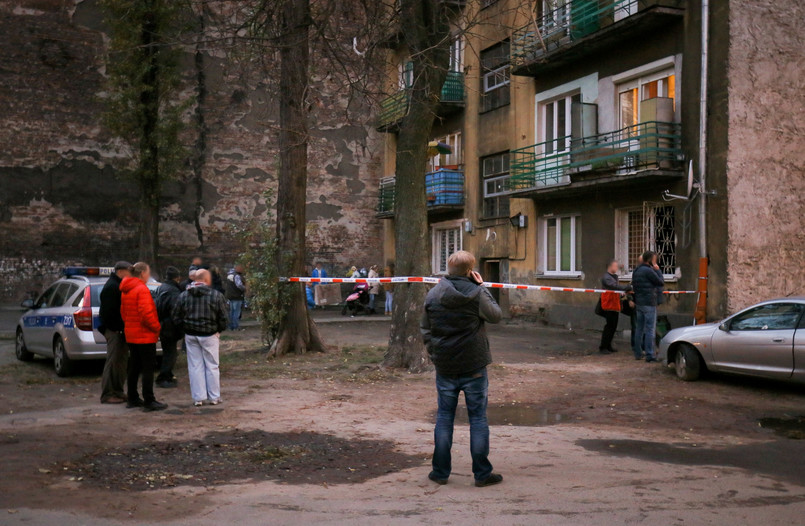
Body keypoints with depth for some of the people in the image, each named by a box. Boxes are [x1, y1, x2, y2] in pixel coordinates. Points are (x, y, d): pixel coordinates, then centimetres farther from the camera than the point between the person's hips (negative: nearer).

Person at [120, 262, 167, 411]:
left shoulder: (125, 291, 12)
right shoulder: (142, 289, -17)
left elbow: (123, 312, 18)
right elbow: (146, 313, -23)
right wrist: (156, 327, -11)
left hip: (131, 334, 9)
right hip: (145, 335, -9)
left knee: (134, 366, 16)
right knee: (148, 367, -4)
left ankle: (133, 399, 22)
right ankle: (149, 402, -3)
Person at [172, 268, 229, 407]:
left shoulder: (184, 295, 0)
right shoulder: (216, 295, -9)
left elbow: (176, 318, 3)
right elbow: (223, 318, -7)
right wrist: (219, 330, 10)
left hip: (190, 336, 3)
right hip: (209, 335, -2)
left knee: (195, 366, 9)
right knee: (212, 366, 9)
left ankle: (198, 397, 12)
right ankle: (214, 397, 15)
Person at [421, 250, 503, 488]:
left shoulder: (433, 294, 1)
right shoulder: (476, 294, -10)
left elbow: (426, 330, 8)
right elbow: (496, 315, 5)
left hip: (445, 367, 3)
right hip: (474, 367, -3)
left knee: (444, 417, 11)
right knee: (478, 417, 6)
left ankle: (441, 472, 15)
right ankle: (482, 473, 10)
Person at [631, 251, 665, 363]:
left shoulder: (636, 271, 13)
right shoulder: (648, 271, -16)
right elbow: (661, 282, -10)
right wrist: (658, 270, -1)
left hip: (638, 303, 9)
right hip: (649, 303, -9)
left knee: (639, 328, 13)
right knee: (650, 329, -6)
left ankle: (638, 353, 17)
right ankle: (650, 355, -8)